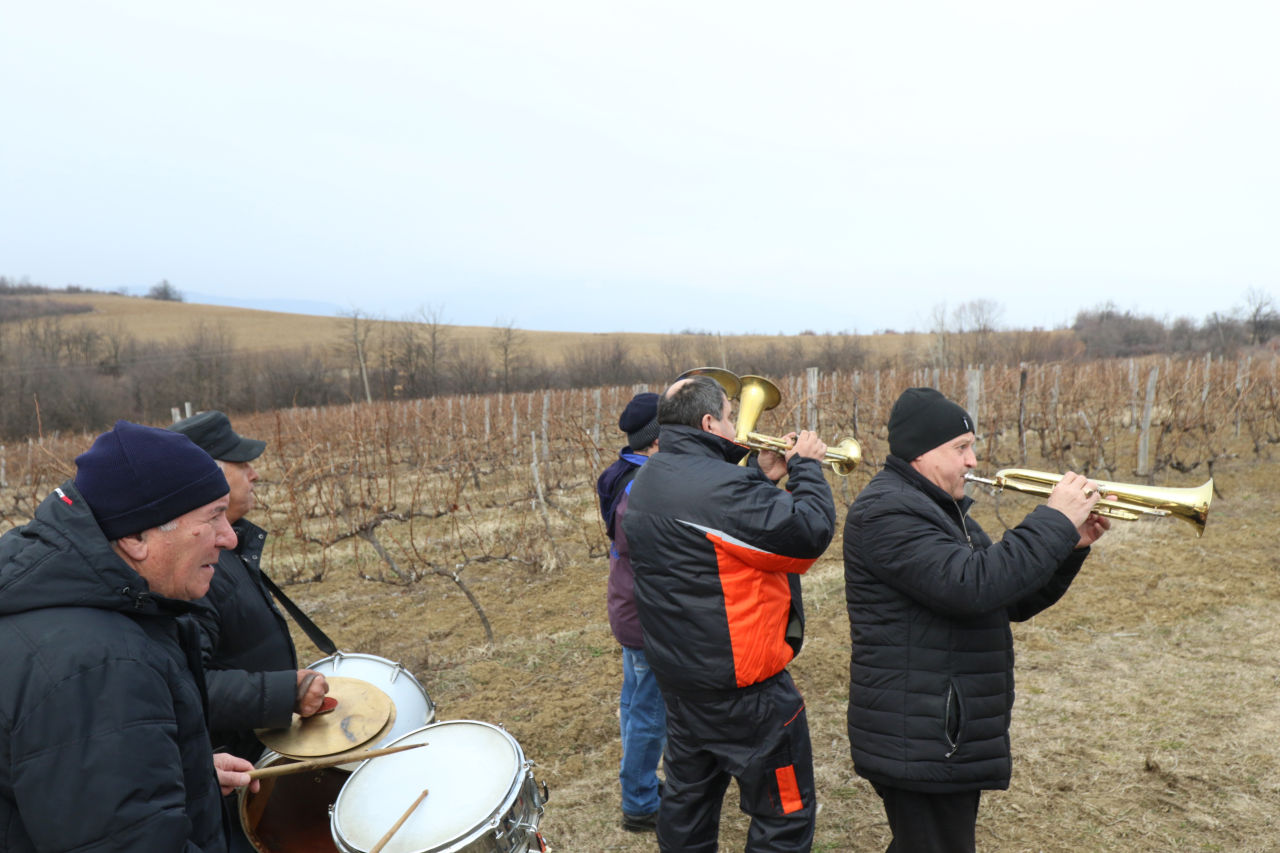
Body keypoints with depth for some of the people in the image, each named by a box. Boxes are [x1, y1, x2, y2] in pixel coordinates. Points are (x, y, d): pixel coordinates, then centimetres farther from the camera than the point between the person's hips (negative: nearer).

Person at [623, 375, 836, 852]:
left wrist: (763, 477, 6)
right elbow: (810, 533, -27)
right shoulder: (715, 484, -26)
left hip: (676, 670, 10)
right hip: (740, 683, -9)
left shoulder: (649, 478, 5)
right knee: (785, 814, 8)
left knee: (688, 798, 23)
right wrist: (806, 467, -11)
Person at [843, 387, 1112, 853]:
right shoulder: (887, 512, -19)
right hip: (918, 742, -11)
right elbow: (971, 586, -31)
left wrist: (1071, 545, 2)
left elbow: (1011, 600, 15)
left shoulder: (943, 509, 15)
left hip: (951, 736, 11)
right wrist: (1055, 521, -22)